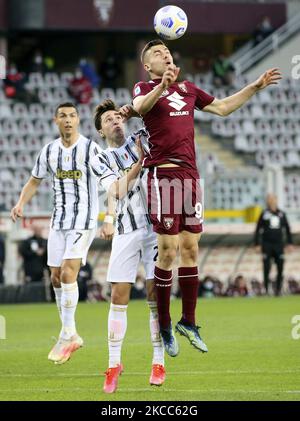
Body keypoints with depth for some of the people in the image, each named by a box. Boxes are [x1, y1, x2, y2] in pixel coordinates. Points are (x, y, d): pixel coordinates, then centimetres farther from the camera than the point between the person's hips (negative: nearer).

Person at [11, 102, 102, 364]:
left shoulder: (90, 148, -8)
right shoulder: (49, 151, 7)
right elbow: (34, 181, 18)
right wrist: (21, 203, 1)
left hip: (84, 221, -5)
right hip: (59, 221, 5)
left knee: (68, 273, -18)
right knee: (56, 277, 5)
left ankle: (67, 336, -10)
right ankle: (71, 337, 18)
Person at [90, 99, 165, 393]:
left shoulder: (143, 139, 11)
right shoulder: (100, 161, 7)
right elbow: (119, 191, -7)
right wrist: (139, 160, -16)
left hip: (155, 227, 0)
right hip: (125, 233, 0)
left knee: (155, 296, -3)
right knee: (118, 297, -4)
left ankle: (158, 362, 4)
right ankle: (114, 364, 3)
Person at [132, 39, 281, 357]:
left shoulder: (187, 89, 20)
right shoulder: (145, 88, 1)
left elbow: (223, 107, 31)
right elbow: (140, 107, -23)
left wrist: (256, 86, 26)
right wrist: (161, 87, -41)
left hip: (190, 175, 6)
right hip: (163, 173, -6)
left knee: (190, 248, 6)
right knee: (168, 250, -8)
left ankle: (188, 321, 16)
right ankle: (164, 327, 2)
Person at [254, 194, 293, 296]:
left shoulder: (281, 214, 8)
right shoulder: (264, 214, 0)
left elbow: (287, 229, 15)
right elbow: (258, 230, 2)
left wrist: (290, 243, 10)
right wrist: (257, 244, -4)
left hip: (279, 245, 3)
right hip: (267, 244, -3)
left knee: (280, 268, -1)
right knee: (267, 268, -4)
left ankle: (278, 289, 8)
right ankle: (266, 289, 4)